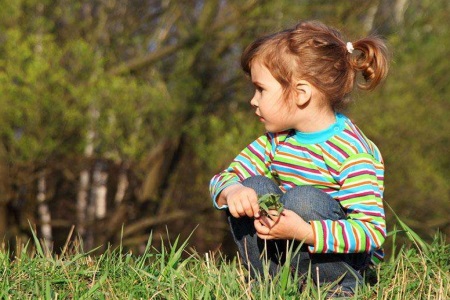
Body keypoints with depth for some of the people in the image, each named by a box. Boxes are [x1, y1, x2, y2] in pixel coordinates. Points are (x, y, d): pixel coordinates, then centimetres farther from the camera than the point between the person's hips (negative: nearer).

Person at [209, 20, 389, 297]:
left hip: (340, 260, -6)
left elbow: (372, 232, -28)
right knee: (253, 187, -12)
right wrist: (231, 191, -26)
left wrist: (304, 232, -39)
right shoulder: (276, 139, 2)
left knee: (303, 199, -30)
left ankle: (343, 287, -12)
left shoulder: (351, 152, -22)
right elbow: (225, 178, 0)